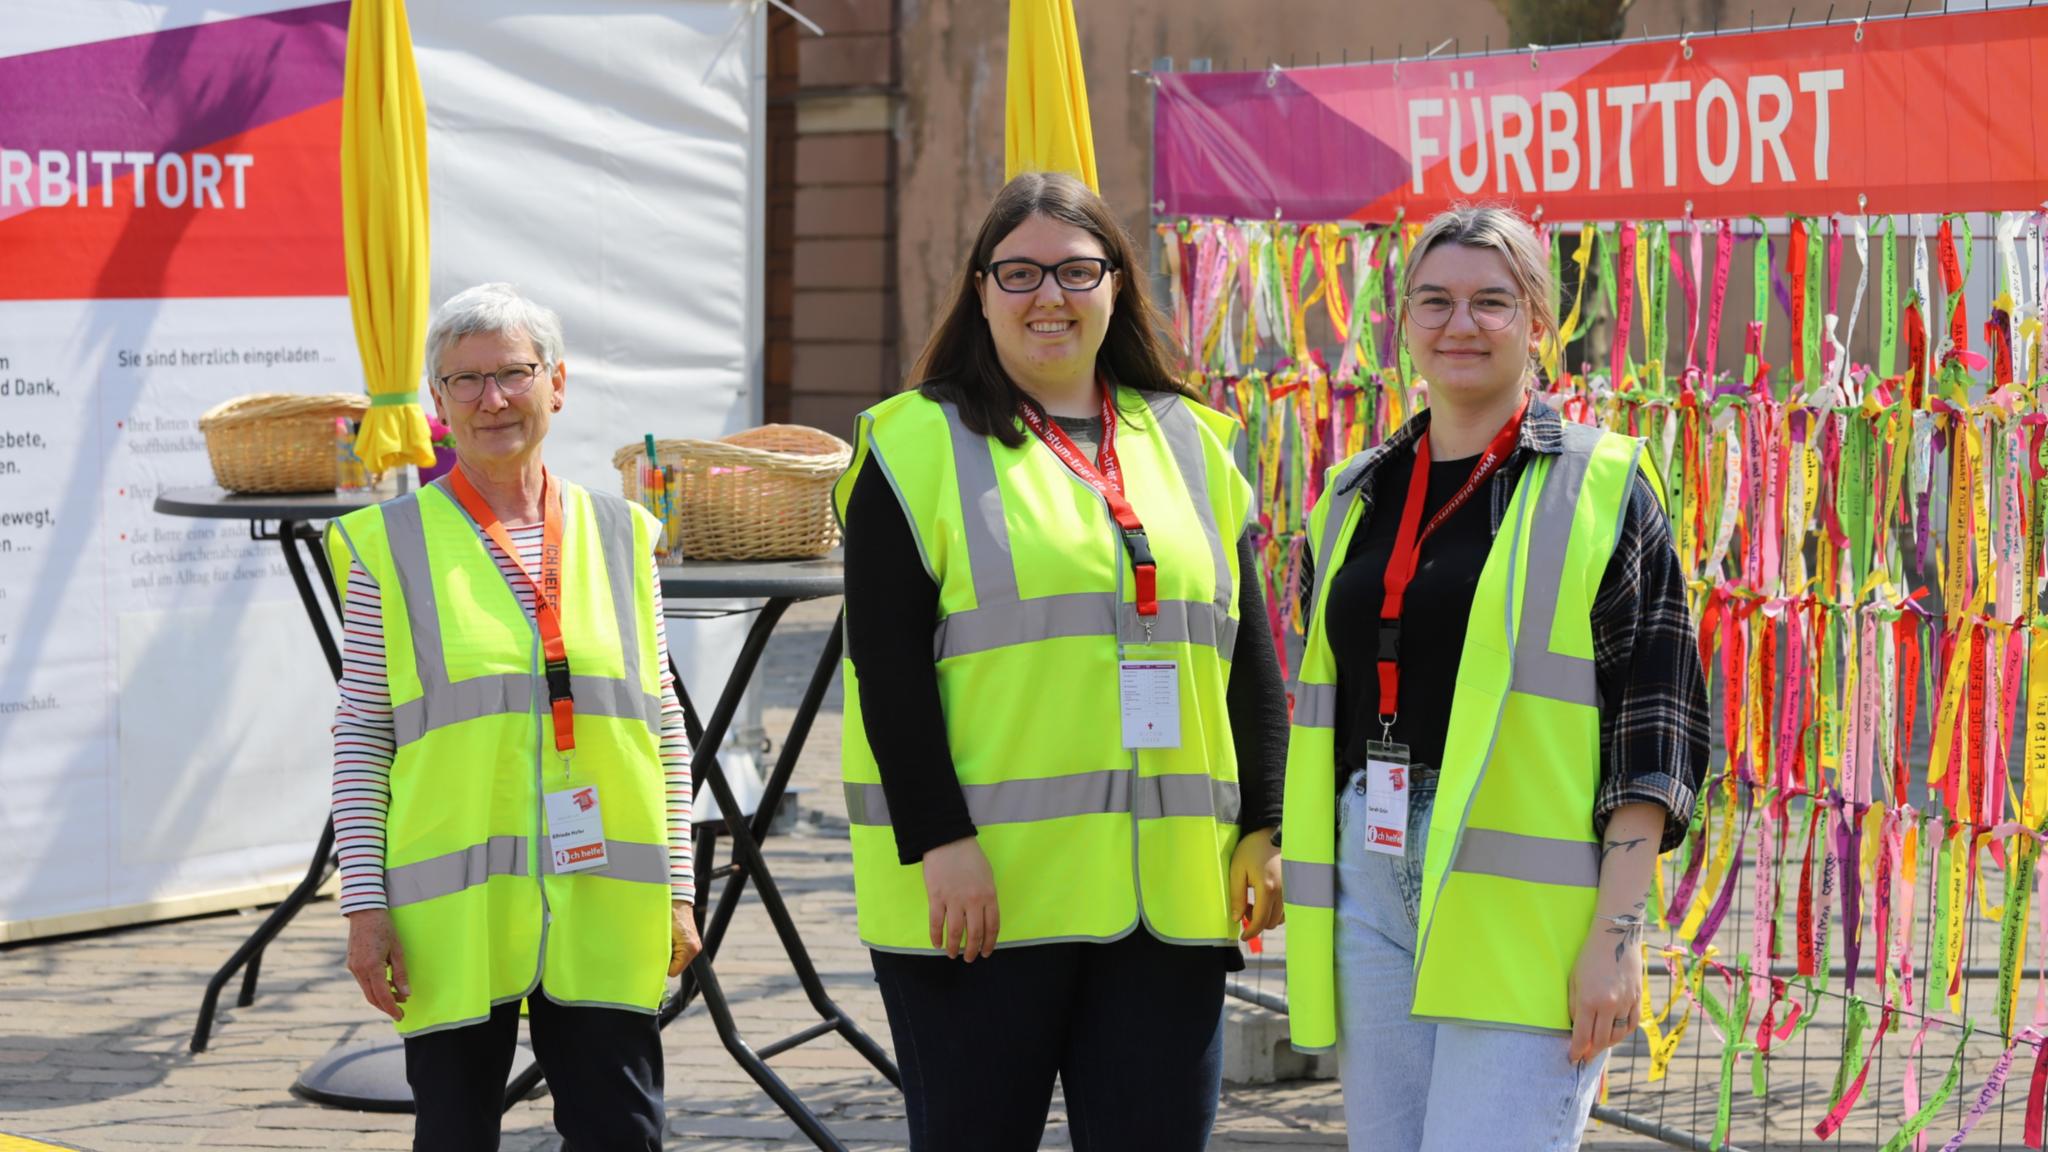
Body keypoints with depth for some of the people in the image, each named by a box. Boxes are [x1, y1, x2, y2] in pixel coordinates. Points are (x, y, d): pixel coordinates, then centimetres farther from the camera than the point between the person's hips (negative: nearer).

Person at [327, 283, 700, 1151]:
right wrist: (365, 904, -4)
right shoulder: (390, 546, 3)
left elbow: (665, 730, 13)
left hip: (604, 913, 2)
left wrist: (679, 889, 8)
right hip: (452, 915, -2)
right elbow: (359, 737, 1)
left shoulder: (620, 536, 11)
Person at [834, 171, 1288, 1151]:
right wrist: (939, 841, -15)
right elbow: (889, 664, -7)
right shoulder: (919, 443, 1)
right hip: (980, 887, -4)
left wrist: (1265, 826, 7)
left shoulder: (1191, 443, 15)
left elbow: (1248, 655, 15)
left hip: (1168, 892, 4)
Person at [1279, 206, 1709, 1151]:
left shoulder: (1602, 489, -1)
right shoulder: (1359, 495, 16)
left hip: (1521, 889, -6)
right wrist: (1313, 912, 17)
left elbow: (1655, 721, -7)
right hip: (1370, 884, 6)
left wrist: (1617, 930, -15)